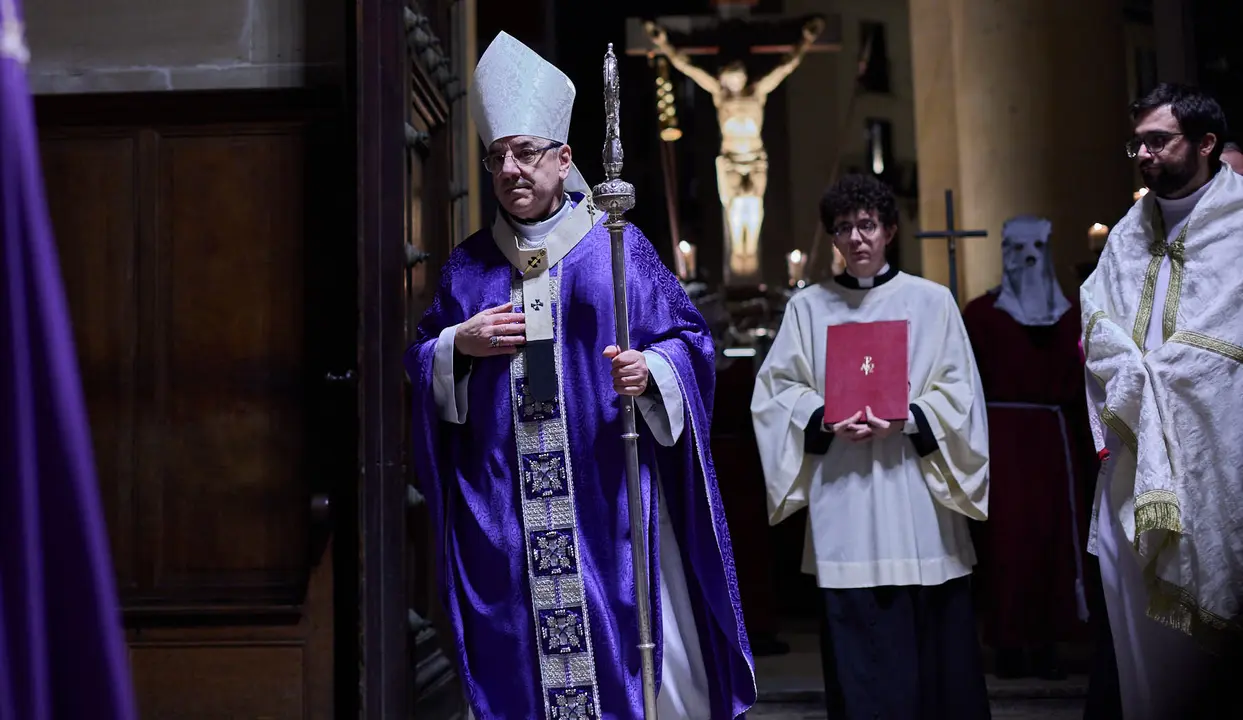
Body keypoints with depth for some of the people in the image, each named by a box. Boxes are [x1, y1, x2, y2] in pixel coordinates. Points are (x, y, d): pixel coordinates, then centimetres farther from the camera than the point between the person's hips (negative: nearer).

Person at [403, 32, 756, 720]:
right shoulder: (467, 265, 12)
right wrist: (461, 345, -6)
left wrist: (651, 370, -18)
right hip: (503, 510, 2)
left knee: (633, 654, -1)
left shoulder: (619, 246, 3)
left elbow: (688, 340, 2)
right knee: (520, 658, 2)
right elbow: (420, 366, 14)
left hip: (609, 497, -2)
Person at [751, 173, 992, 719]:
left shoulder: (932, 301, 6)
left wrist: (906, 419, -14)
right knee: (858, 645, 0)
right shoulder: (807, 307, 9)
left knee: (935, 638, 2)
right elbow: (777, 389, 6)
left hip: (917, 495, 0)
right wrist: (825, 421, -13)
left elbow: (958, 393, 4)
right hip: (844, 502, 0)